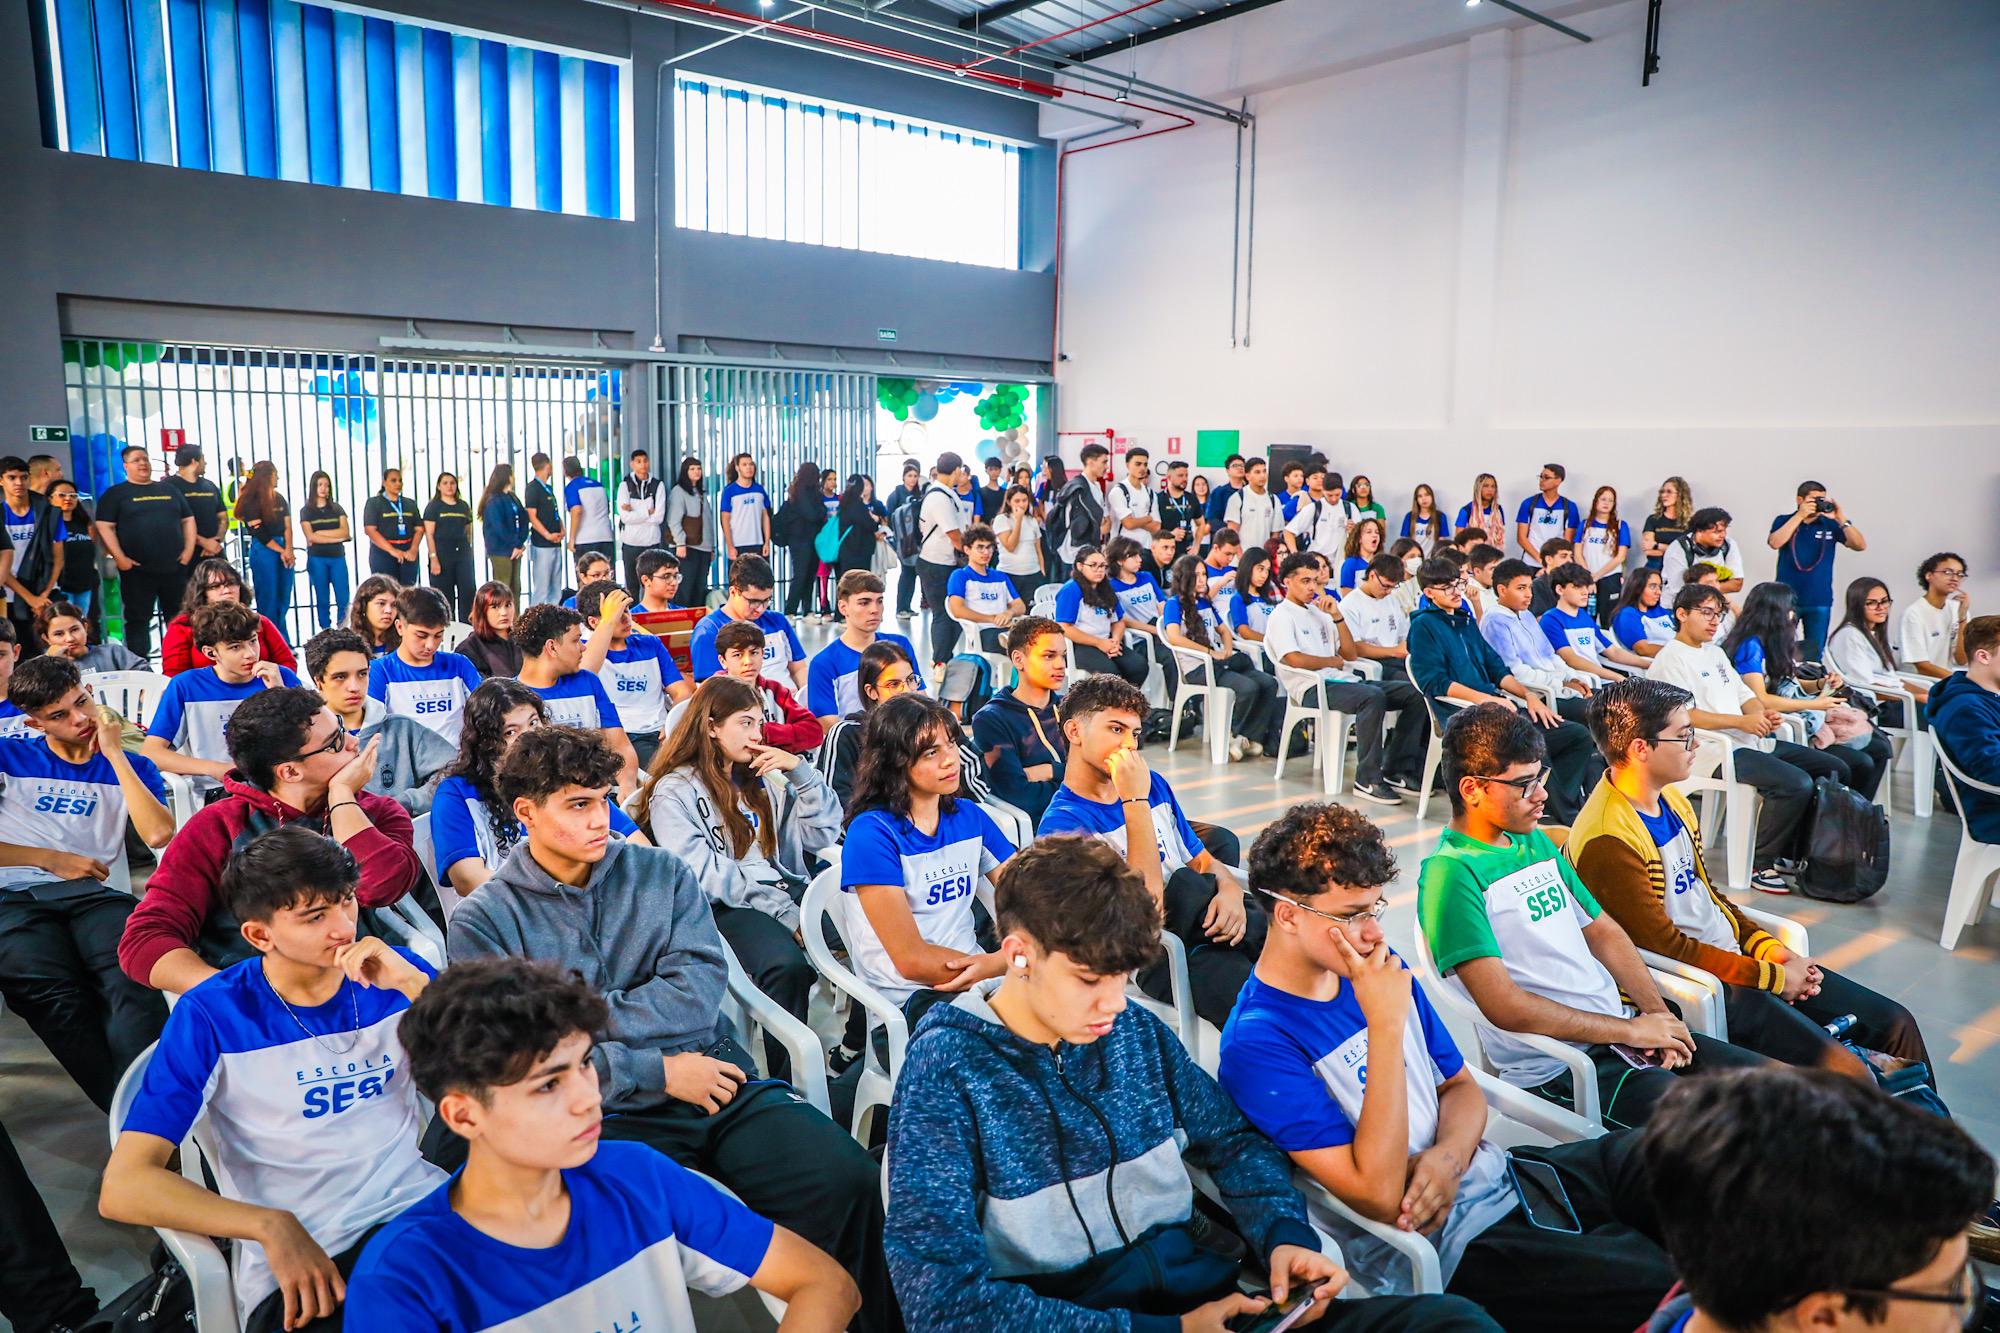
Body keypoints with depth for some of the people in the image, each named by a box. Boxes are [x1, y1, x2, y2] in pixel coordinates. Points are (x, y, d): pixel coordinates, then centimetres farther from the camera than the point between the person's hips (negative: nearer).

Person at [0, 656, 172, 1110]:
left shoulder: (131, 767, 20)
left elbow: (159, 835, -1)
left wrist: (113, 753, 3)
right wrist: (52, 859, 4)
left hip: (96, 894, 0)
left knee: (132, 980, -35)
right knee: (58, 996, -34)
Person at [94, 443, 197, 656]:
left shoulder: (169, 489, 16)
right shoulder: (115, 494, 3)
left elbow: (188, 520, 17)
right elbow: (104, 527, -4)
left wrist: (189, 549, 3)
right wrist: (119, 557, -14)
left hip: (174, 568, 4)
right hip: (137, 570, -3)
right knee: (138, 620, 1)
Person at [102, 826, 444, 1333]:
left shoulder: (396, 974, 5)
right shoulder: (213, 1017, -2)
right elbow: (124, 1186, -7)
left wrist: (416, 985, -15)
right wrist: (273, 1227, -18)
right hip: (292, 1262, -2)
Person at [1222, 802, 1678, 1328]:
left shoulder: (1382, 970, 6)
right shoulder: (1257, 1043, -19)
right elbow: (1379, 1196, -23)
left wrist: (1449, 1155, -8)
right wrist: (1387, 1025, -26)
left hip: (1496, 1173, 8)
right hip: (1450, 1246, -8)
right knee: (1652, 1284, -24)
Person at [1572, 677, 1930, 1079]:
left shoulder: (1671, 800, 7)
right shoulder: (1607, 841, -23)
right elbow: (1666, 945, -20)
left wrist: (1770, 948, 2)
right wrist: (1774, 978, -13)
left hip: (1736, 958, 10)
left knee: (1896, 1024, 10)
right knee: (1847, 1075, -18)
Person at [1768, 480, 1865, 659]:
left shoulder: (1830, 525, 6)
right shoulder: (1784, 521, 4)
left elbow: (1860, 545, -2)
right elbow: (1775, 543, -16)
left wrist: (1842, 519, -12)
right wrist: (1800, 515, -15)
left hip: (1820, 602, 2)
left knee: (1814, 656, 6)